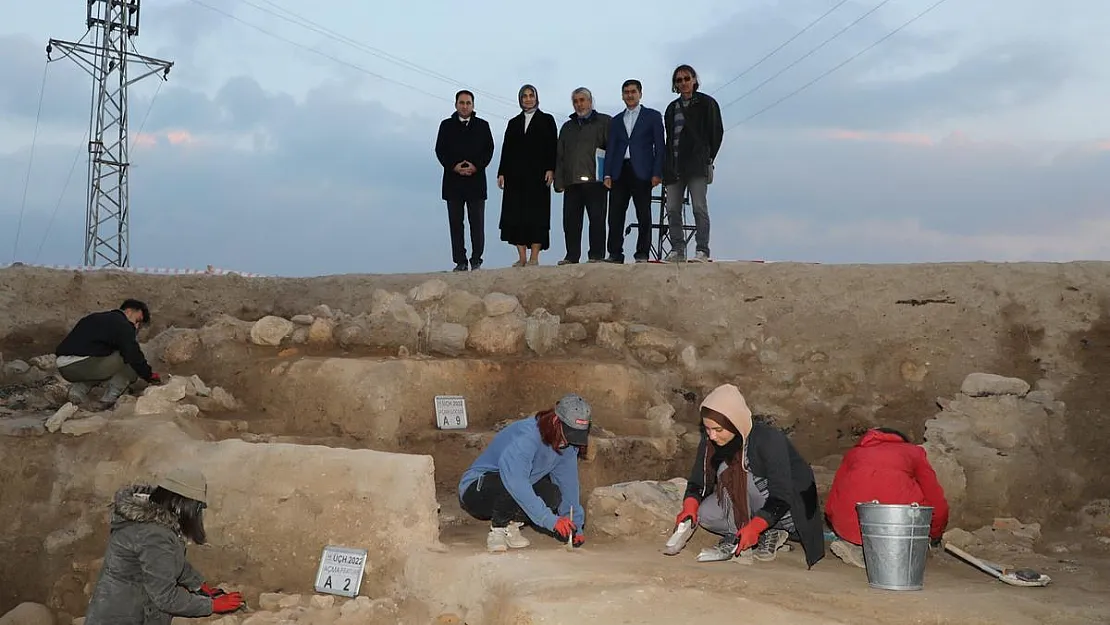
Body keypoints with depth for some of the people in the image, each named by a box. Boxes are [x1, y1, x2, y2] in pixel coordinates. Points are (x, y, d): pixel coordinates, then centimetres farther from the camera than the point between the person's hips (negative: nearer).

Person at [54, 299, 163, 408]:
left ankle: (78, 390, 14)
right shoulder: (122, 325, -4)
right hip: (79, 364, -10)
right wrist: (150, 376, 2)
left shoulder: (98, 318, 27)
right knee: (130, 363, -4)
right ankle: (109, 399, -4)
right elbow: (134, 355, -10)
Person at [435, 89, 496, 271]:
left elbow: (489, 149, 4)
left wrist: (476, 167, -11)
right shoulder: (446, 125, 11)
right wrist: (454, 167, -11)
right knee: (456, 223, 0)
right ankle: (460, 262, 3)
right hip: (453, 181, 1)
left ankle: (476, 260, 3)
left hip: (476, 180, 0)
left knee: (477, 223, -2)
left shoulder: (482, 125, 11)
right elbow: (440, 150, 4)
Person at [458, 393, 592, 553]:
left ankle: (510, 524, 0)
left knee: (553, 496, -20)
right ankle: (497, 531, -15)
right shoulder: (525, 436, -32)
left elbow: (569, 484, -3)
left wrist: (576, 527, -8)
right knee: (511, 484, -38)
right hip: (476, 491, -7)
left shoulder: (568, 445, -7)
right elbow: (516, 483, -44)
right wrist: (550, 520, -47)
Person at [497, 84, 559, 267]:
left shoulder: (546, 120, 9)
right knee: (516, 215, -2)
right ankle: (522, 257, 1)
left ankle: (534, 257, -5)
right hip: (516, 175, 3)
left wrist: (550, 169, -11)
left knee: (537, 215, -6)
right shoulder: (514, 123, 17)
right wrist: (502, 173, 3)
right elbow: (506, 149, 12)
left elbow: (552, 147, 1)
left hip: (538, 174, -3)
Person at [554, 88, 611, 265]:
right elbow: (559, 156, 20)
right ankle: (572, 255, 6)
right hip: (572, 181, 4)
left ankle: (596, 255, -1)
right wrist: (559, 181, 10)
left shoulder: (604, 122, 10)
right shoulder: (567, 127, 23)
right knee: (570, 220, 1)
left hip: (595, 179, -4)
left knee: (597, 219, -5)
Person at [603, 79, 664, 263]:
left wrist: (657, 173, -7)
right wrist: (607, 174, 3)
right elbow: (610, 148, 16)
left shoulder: (653, 116, 10)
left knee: (644, 216, -3)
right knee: (615, 215, -2)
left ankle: (642, 254, 1)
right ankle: (615, 254, 1)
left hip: (641, 172, -3)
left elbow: (659, 146, 4)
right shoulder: (616, 120, 20)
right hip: (619, 172, 3)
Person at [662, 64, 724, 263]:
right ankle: (677, 250, 7)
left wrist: (708, 158, -3)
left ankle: (702, 251, -8)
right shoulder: (672, 108, 20)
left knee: (699, 207, -9)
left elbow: (717, 132, 3)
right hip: (674, 166, 5)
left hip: (697, 164, -5)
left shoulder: (706, 103, 5)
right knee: (672, 209, 1)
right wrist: (666, 166, 11)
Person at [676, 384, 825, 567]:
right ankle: (769, 535, -4)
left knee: (729, 472, -27)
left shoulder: (769, 440, -28)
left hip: (790, 508, -7)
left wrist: (753, 527, -42)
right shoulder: (710, 441, -11)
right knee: (704, 515, -17)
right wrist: (689, 507, -28)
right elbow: (698, 482, -7)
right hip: (752, 505, 7)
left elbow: (781, 498, -30)